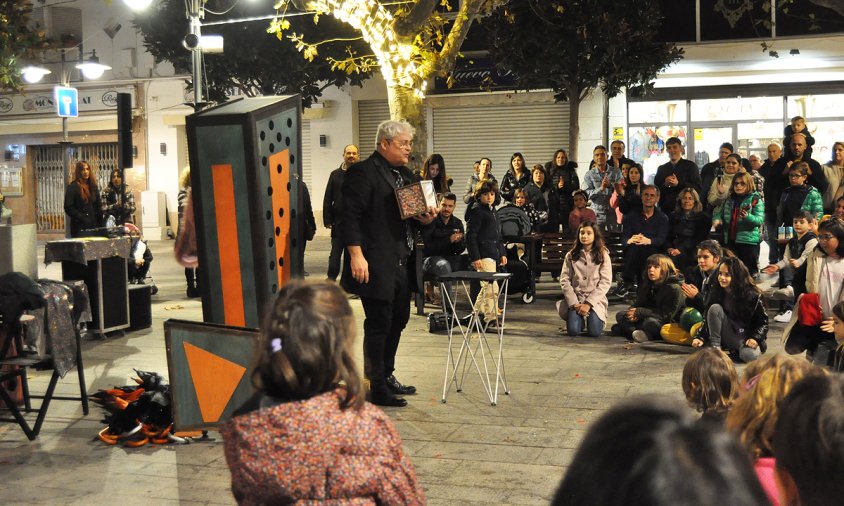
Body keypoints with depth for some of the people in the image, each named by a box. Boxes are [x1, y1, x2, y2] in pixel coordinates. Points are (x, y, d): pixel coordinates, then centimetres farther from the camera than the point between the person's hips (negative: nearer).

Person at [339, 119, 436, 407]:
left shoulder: (406, 175, 16)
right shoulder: (363, 173, -11)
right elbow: (350, 216, -17)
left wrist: (426, 219, 1)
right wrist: (356, 255, -22)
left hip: (401, 263, 9)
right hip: (376, 265, -9)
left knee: (398, 321, 17)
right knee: (379, 325, -2)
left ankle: (387, 375, 32)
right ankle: (377, 388, 8)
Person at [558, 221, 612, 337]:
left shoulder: (603, 255, 1)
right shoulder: (571, 255, 5)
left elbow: (605, 282, -6)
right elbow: (564, 280, 0)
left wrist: (588, 304, -14)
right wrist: (575, 303, -11)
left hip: (595, 299, -1)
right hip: (575, 298, 1)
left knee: (594, 332, -21)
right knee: (573, 331, -20)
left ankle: (595, 318, 15)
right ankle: (580, 319, 16)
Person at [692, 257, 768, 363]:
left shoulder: (752, 295, -12)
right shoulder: (716, 292, -4)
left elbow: (763, 320, -6)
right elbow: (708, 318, 2)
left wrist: (755, 338, -22)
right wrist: (700, 337, -13)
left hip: (747, 337, -2)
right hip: (727, 337, 2)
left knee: (750, 356, -36)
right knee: (715, 308, -22)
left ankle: (732, 352, -2)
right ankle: (715, 347, -18)